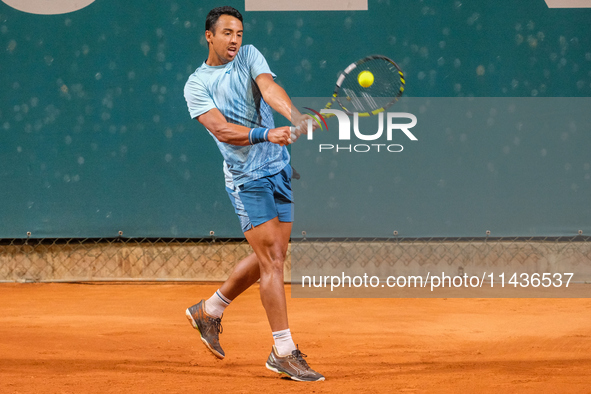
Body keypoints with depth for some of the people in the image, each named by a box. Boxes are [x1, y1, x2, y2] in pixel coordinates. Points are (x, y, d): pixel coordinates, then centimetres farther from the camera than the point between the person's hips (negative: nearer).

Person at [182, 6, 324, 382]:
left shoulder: (250, 56, 7)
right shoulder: (197, 85, -4)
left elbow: (269, 87, -13)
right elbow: (220, 129, -18)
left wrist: (295, 116, -33)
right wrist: (266, 134, -33)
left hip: (280, 168, 6)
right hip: (245, 177, -6)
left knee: (271, 257, 13)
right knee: (272, 259, -11)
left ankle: (209, 310, 33)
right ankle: (284, 352, -6)